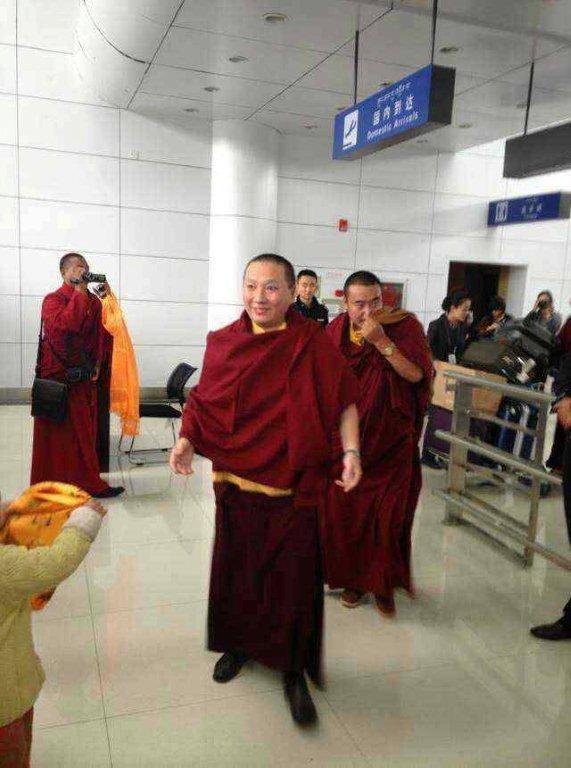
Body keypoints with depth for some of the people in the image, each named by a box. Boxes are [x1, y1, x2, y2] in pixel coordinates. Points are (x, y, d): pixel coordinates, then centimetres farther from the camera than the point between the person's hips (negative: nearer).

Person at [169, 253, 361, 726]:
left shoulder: (313, 344, -7)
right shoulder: (223, 344, 1)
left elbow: (344, 402, -3)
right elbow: (205, 403, 6)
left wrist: (351, 451, -14)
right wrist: (186, 440, -9)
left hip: (293, 484, -2)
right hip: (235, 480, 3)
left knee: (294, 576, 5)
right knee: (237, 566, 17)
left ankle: (294, 670, 26)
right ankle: (240, 643, 42)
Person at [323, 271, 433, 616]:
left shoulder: (406, 325, -11)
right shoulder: (336, 331, -2)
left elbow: (418, 375, -20)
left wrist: (382, 342, -28)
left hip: (392, 442, -2)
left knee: (389, 515, 0)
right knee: (345, 511, 9)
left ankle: (384, 584, 21)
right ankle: (353, 579, 28)